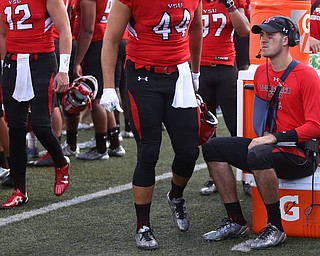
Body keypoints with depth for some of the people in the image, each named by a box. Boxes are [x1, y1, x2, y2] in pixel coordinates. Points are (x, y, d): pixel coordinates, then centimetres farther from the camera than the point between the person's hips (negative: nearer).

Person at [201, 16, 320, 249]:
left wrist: (274, 138, -22)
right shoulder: (261, 72, 11)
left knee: (258, 155, -37)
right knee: (213, 148, 0)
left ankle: (275, 228, -23)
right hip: (269, 145, 9)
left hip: (300, 155, -8)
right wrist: (261, 138, 9)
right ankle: (237, 222, 1)